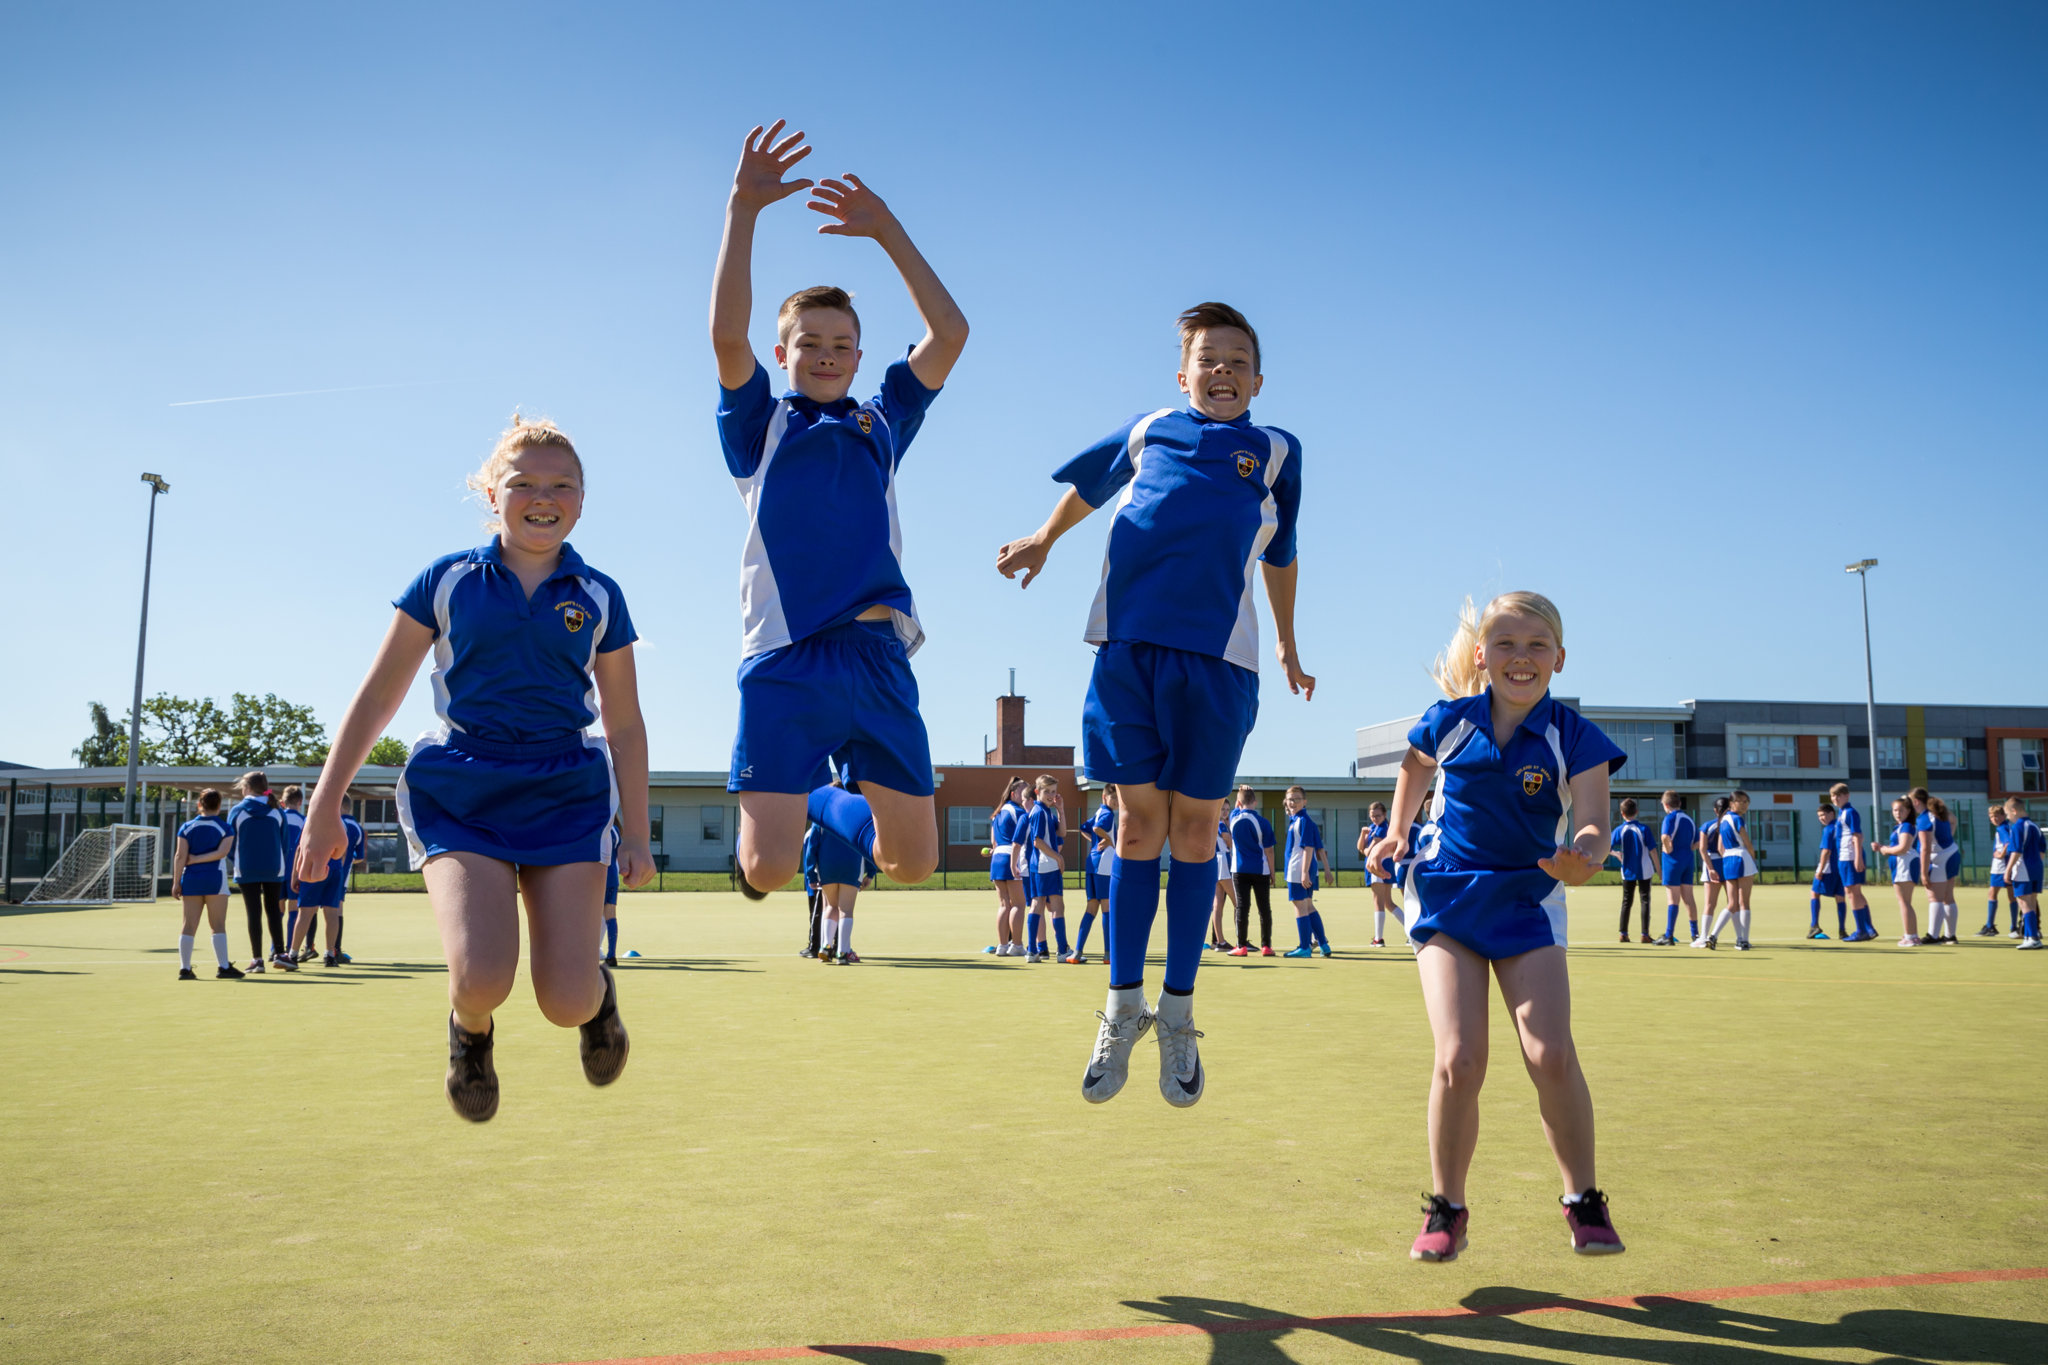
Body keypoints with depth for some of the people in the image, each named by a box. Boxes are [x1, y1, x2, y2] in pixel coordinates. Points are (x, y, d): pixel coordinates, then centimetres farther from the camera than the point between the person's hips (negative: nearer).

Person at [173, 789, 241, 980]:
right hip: (215, 879, -3)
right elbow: (222, 852, -14)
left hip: (190, 879, 3)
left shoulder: (186, 827, 6)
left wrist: (176, 882, 1)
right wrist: (197, 859, -7)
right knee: (218, 926, 0)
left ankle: (184, 968, 4)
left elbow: (180, 856, 0)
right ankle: (223, 966, -1)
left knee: (189, 926, 5)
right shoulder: (225, 828, 0)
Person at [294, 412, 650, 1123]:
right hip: (458, 790, -1)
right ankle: (470, 1030, 18)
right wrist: (324, 807, 6)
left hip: (566, 793, 1)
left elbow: (624, 726, 12)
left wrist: (636, 834, 11)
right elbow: (377, 698, 8)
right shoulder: (446, 580, 4)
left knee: (565, 1001, -7)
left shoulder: (599, 598, 7)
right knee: (482, 977, -21)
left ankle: (599, 994, 32)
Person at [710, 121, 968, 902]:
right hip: (784, 662, -3)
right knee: (767, 869, -10)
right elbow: (726, 336, -5)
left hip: (878, 656, 3)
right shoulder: (759, 426, 12)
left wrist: (886, 231, 8)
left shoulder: (881, 424, 20)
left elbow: (949, 333, 11)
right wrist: (743, 208, -10)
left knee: (912, 862, 5)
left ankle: (831, 800, 36)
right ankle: (780, 809, 26)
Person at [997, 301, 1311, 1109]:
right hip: (1127, 642, 0)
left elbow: (1279, 557, 26)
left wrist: (1287, 647, 33)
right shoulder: (1149, 431, 15)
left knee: (1194, 828, 3)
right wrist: (1042, 542, 40)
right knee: (1140, 821, 2)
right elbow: (1089, 484, 34)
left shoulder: (1276, 452, 15)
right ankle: (1123, 1005, 11)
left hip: (1218, 656, 0)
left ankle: (1178, 1012, 13)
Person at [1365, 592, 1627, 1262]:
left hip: (1527, 903, 0)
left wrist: (1583, 856, -38)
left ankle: (1583, 1200, 9)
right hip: (1447, 897, 0)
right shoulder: (1448, 722, -3)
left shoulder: (1574, 737, -8)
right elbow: (1415, 767, 20)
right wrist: (1398, 829, 9)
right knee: (1459, 1060, -11)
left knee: (1552, 1054, -14)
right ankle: (1447, 1208, 9)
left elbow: (1593, 824, -16)